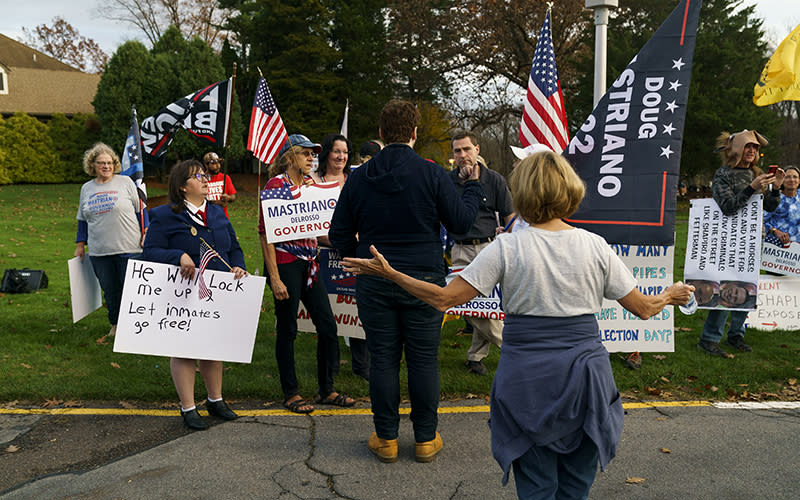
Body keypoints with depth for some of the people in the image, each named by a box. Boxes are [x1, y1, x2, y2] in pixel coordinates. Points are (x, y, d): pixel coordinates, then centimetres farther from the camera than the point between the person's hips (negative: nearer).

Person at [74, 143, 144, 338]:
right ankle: (115, 324, 25)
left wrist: (145, 234, -3)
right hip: (99, 251, 4)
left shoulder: (125, 182, 2)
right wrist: (80, 245, 16)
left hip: (128, 248, -3)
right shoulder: (86, 188, 13)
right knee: (109, 291, 10)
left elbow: (140, 210, 4)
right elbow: (82, 220, 20)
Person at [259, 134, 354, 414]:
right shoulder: (275, 185, -9)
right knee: (287, 329, 4)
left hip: (308, 263, 7)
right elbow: (265, 233, -14)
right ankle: (290, 393, 19)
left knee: (328, 325, 6)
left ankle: (326, 390, 20)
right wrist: (275, 278, -18)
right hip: (285, 263, -7)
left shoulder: (310, 182, 12)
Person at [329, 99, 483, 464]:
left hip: (374, 283, 2)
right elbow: (461, 222, -3)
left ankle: (386, 438, 20)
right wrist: (473, 186, 13)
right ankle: (426, 439, 19)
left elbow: (339, 235, 4)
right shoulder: (432, 174, -8)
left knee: (382, 359, 9)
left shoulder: (359, 177, 1)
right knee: (424, 360, 8)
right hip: (423, 281, -2)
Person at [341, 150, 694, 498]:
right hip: (584, 376, 2)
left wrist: (389, 273, 0)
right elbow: (643, 308, 5)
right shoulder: (595, 246, -2)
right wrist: (669, 295, 28)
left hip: (526, 378, -2)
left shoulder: (507, 248, -10)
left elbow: (444, 299, -11)